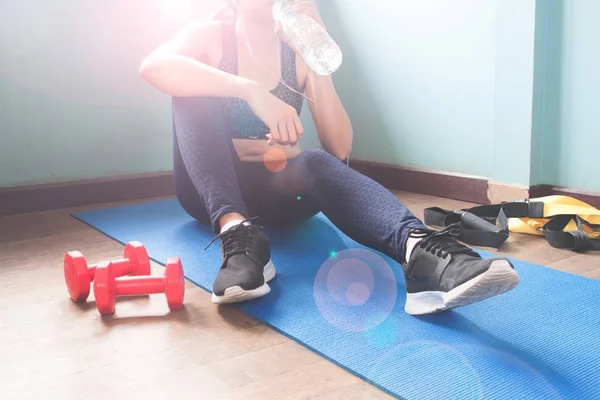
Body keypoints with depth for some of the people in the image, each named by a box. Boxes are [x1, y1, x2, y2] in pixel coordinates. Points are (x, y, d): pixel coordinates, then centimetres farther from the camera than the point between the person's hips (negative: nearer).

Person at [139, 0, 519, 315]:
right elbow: (153, 66, -28)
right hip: (211, 190, -1)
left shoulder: (298, 49, 1)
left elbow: (339, 150, -10)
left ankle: (421, 249, -60)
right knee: (197, 90, -24)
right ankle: (238, 234, -44)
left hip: (276, 190, 1)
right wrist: (251, 91, -37)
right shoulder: (210, 35, -3)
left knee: (316, 163, -32)